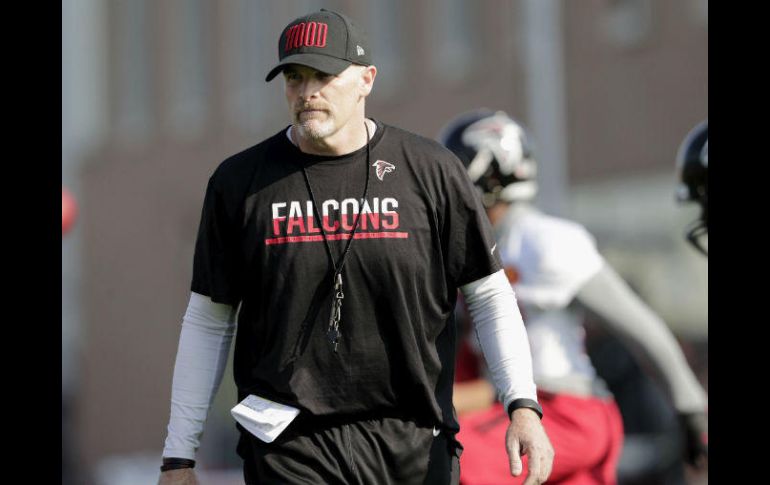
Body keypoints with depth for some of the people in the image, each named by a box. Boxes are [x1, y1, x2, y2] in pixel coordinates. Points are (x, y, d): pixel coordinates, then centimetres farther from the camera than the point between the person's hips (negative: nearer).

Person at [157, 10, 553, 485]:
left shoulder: (431, 170, 2)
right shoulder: (239, 182, 4)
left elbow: (490, 295, 5)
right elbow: (208, 321, 9)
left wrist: (523, 406, -7)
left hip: (414, 446, 1)